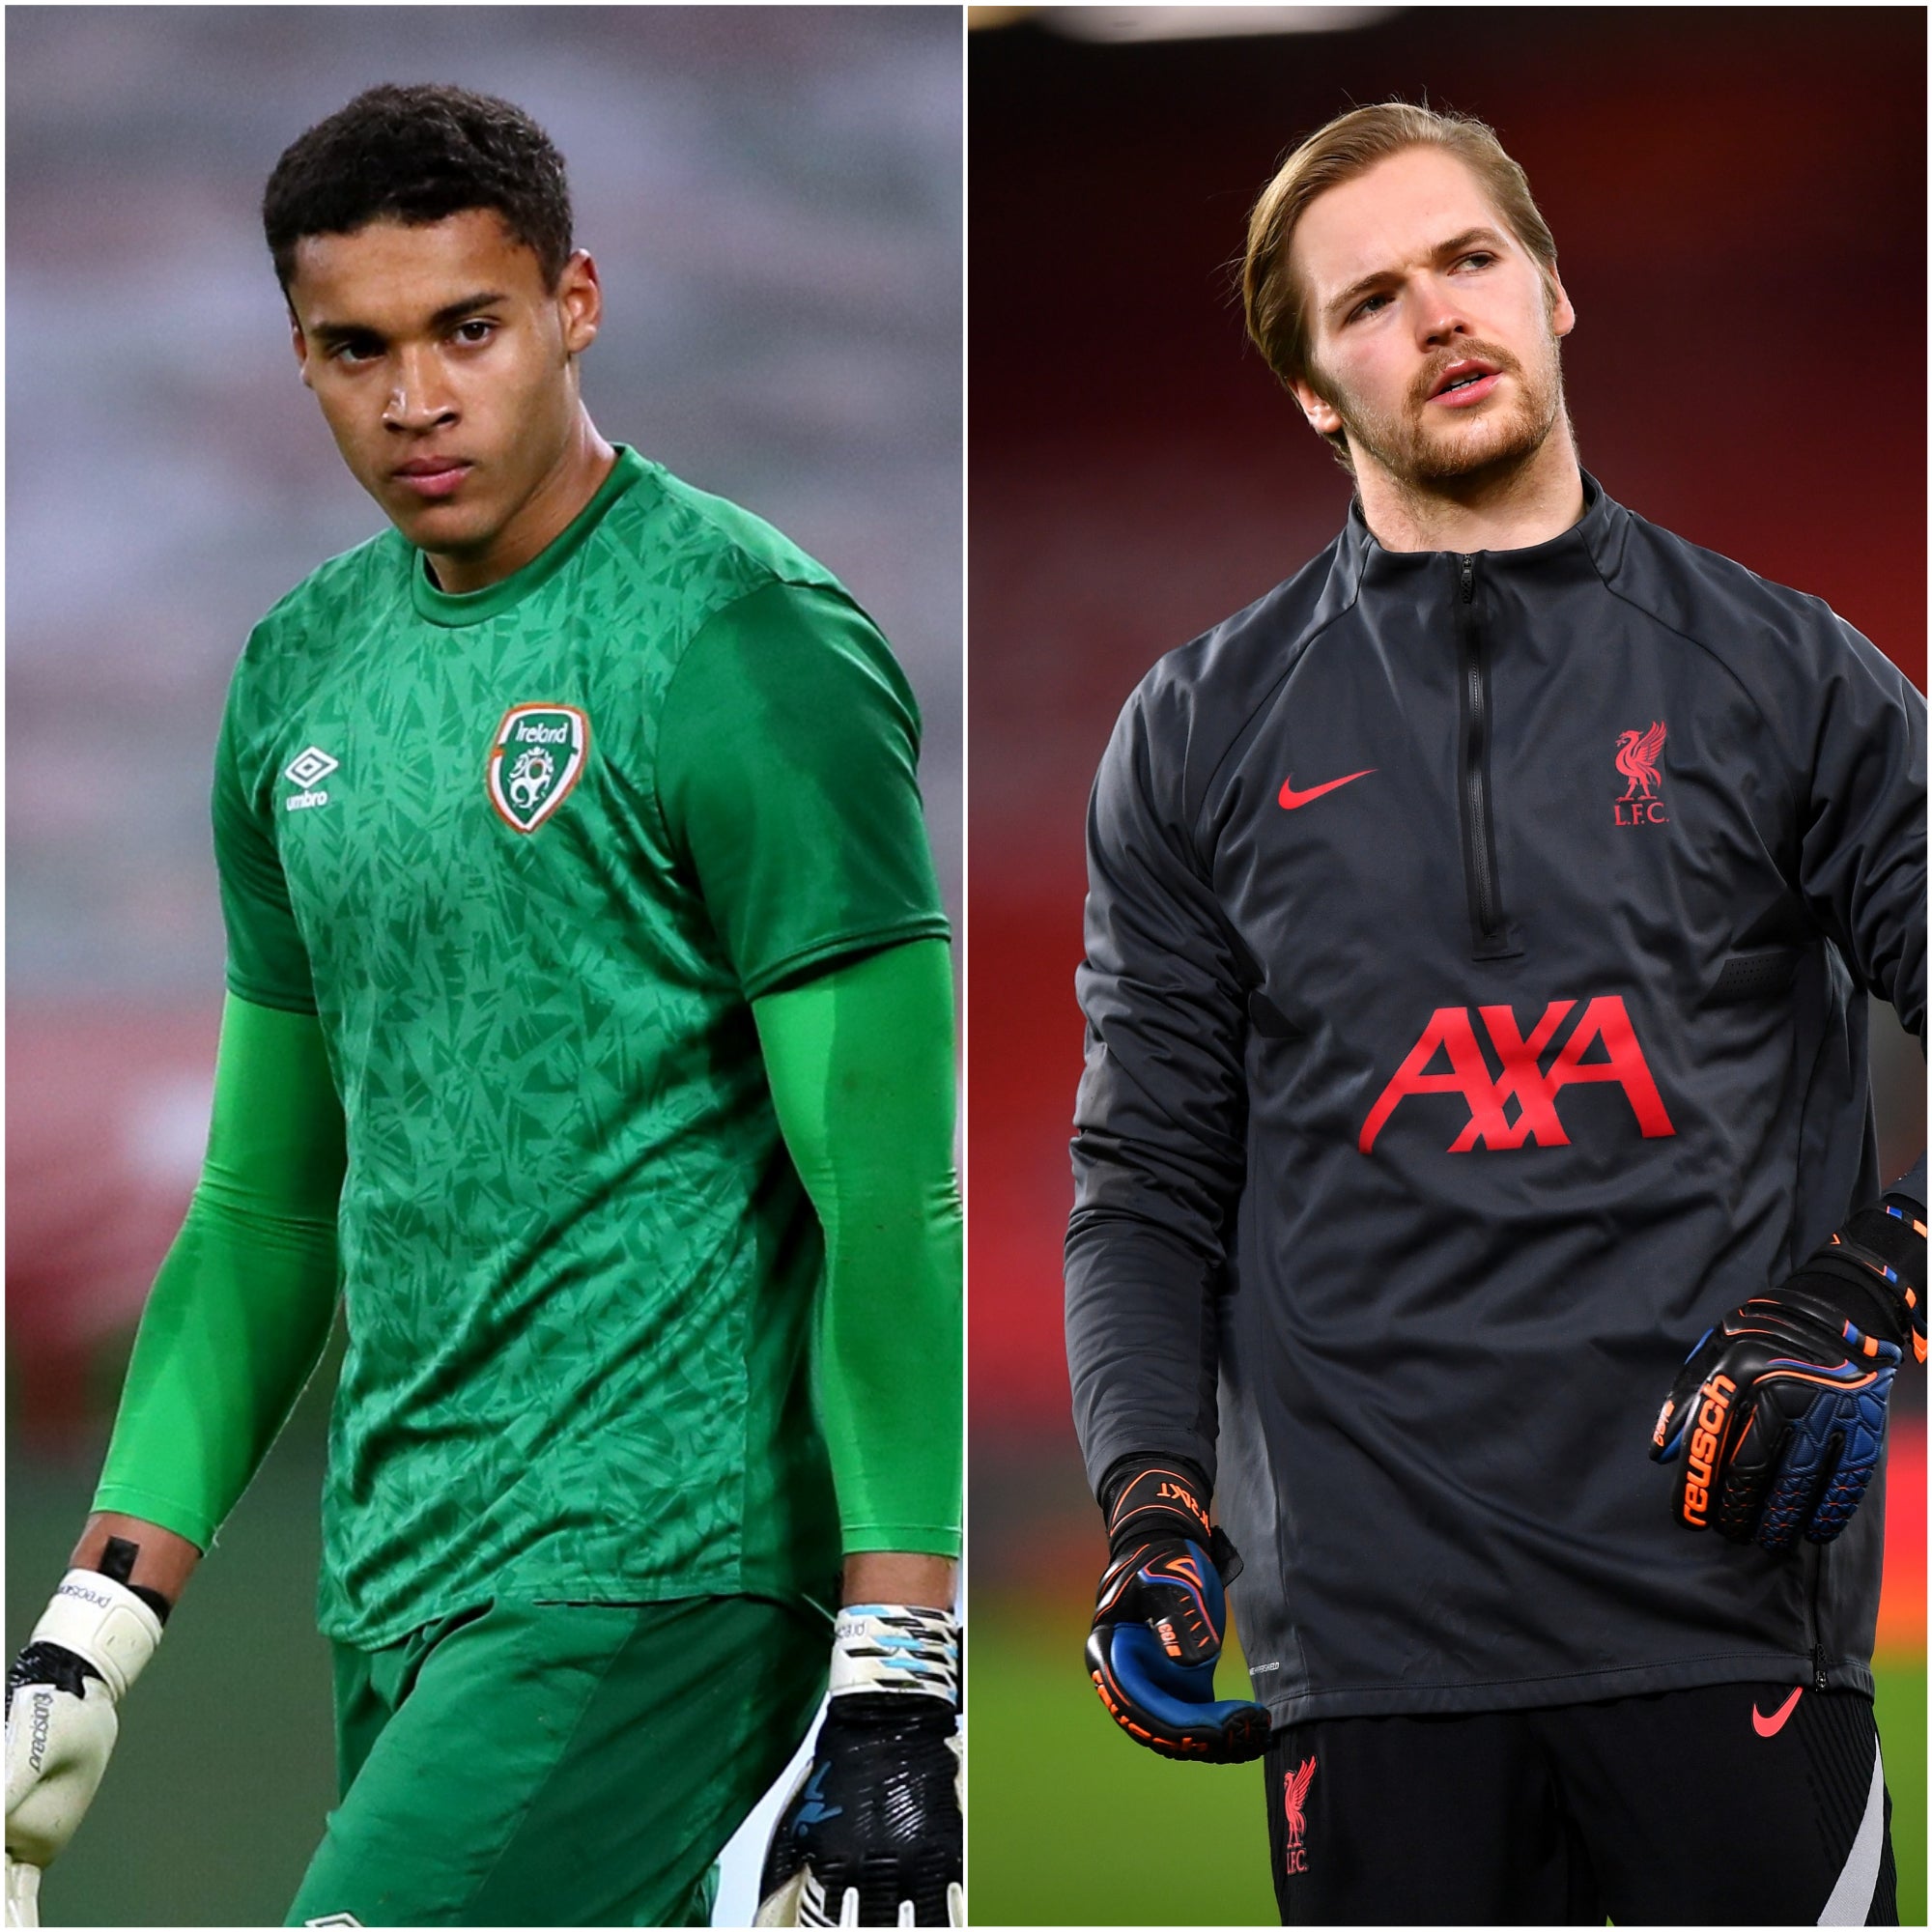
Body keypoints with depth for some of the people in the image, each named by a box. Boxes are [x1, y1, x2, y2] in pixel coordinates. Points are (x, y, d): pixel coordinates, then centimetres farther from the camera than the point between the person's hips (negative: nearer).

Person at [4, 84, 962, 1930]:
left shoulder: (740, 647, -9)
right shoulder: (304, 670, 14)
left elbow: (891, 1188, -12)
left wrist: (894, 1699, -18)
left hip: (658, 1570, -7)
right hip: (401, 1581, 7)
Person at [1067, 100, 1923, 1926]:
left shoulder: (1784, 676, 8)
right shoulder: (1205, 733, 11)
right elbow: (1149, 1179, 11)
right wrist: (1153, 1510, -2)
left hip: (1734, 1624, -1)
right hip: (1375, 1635, 1)